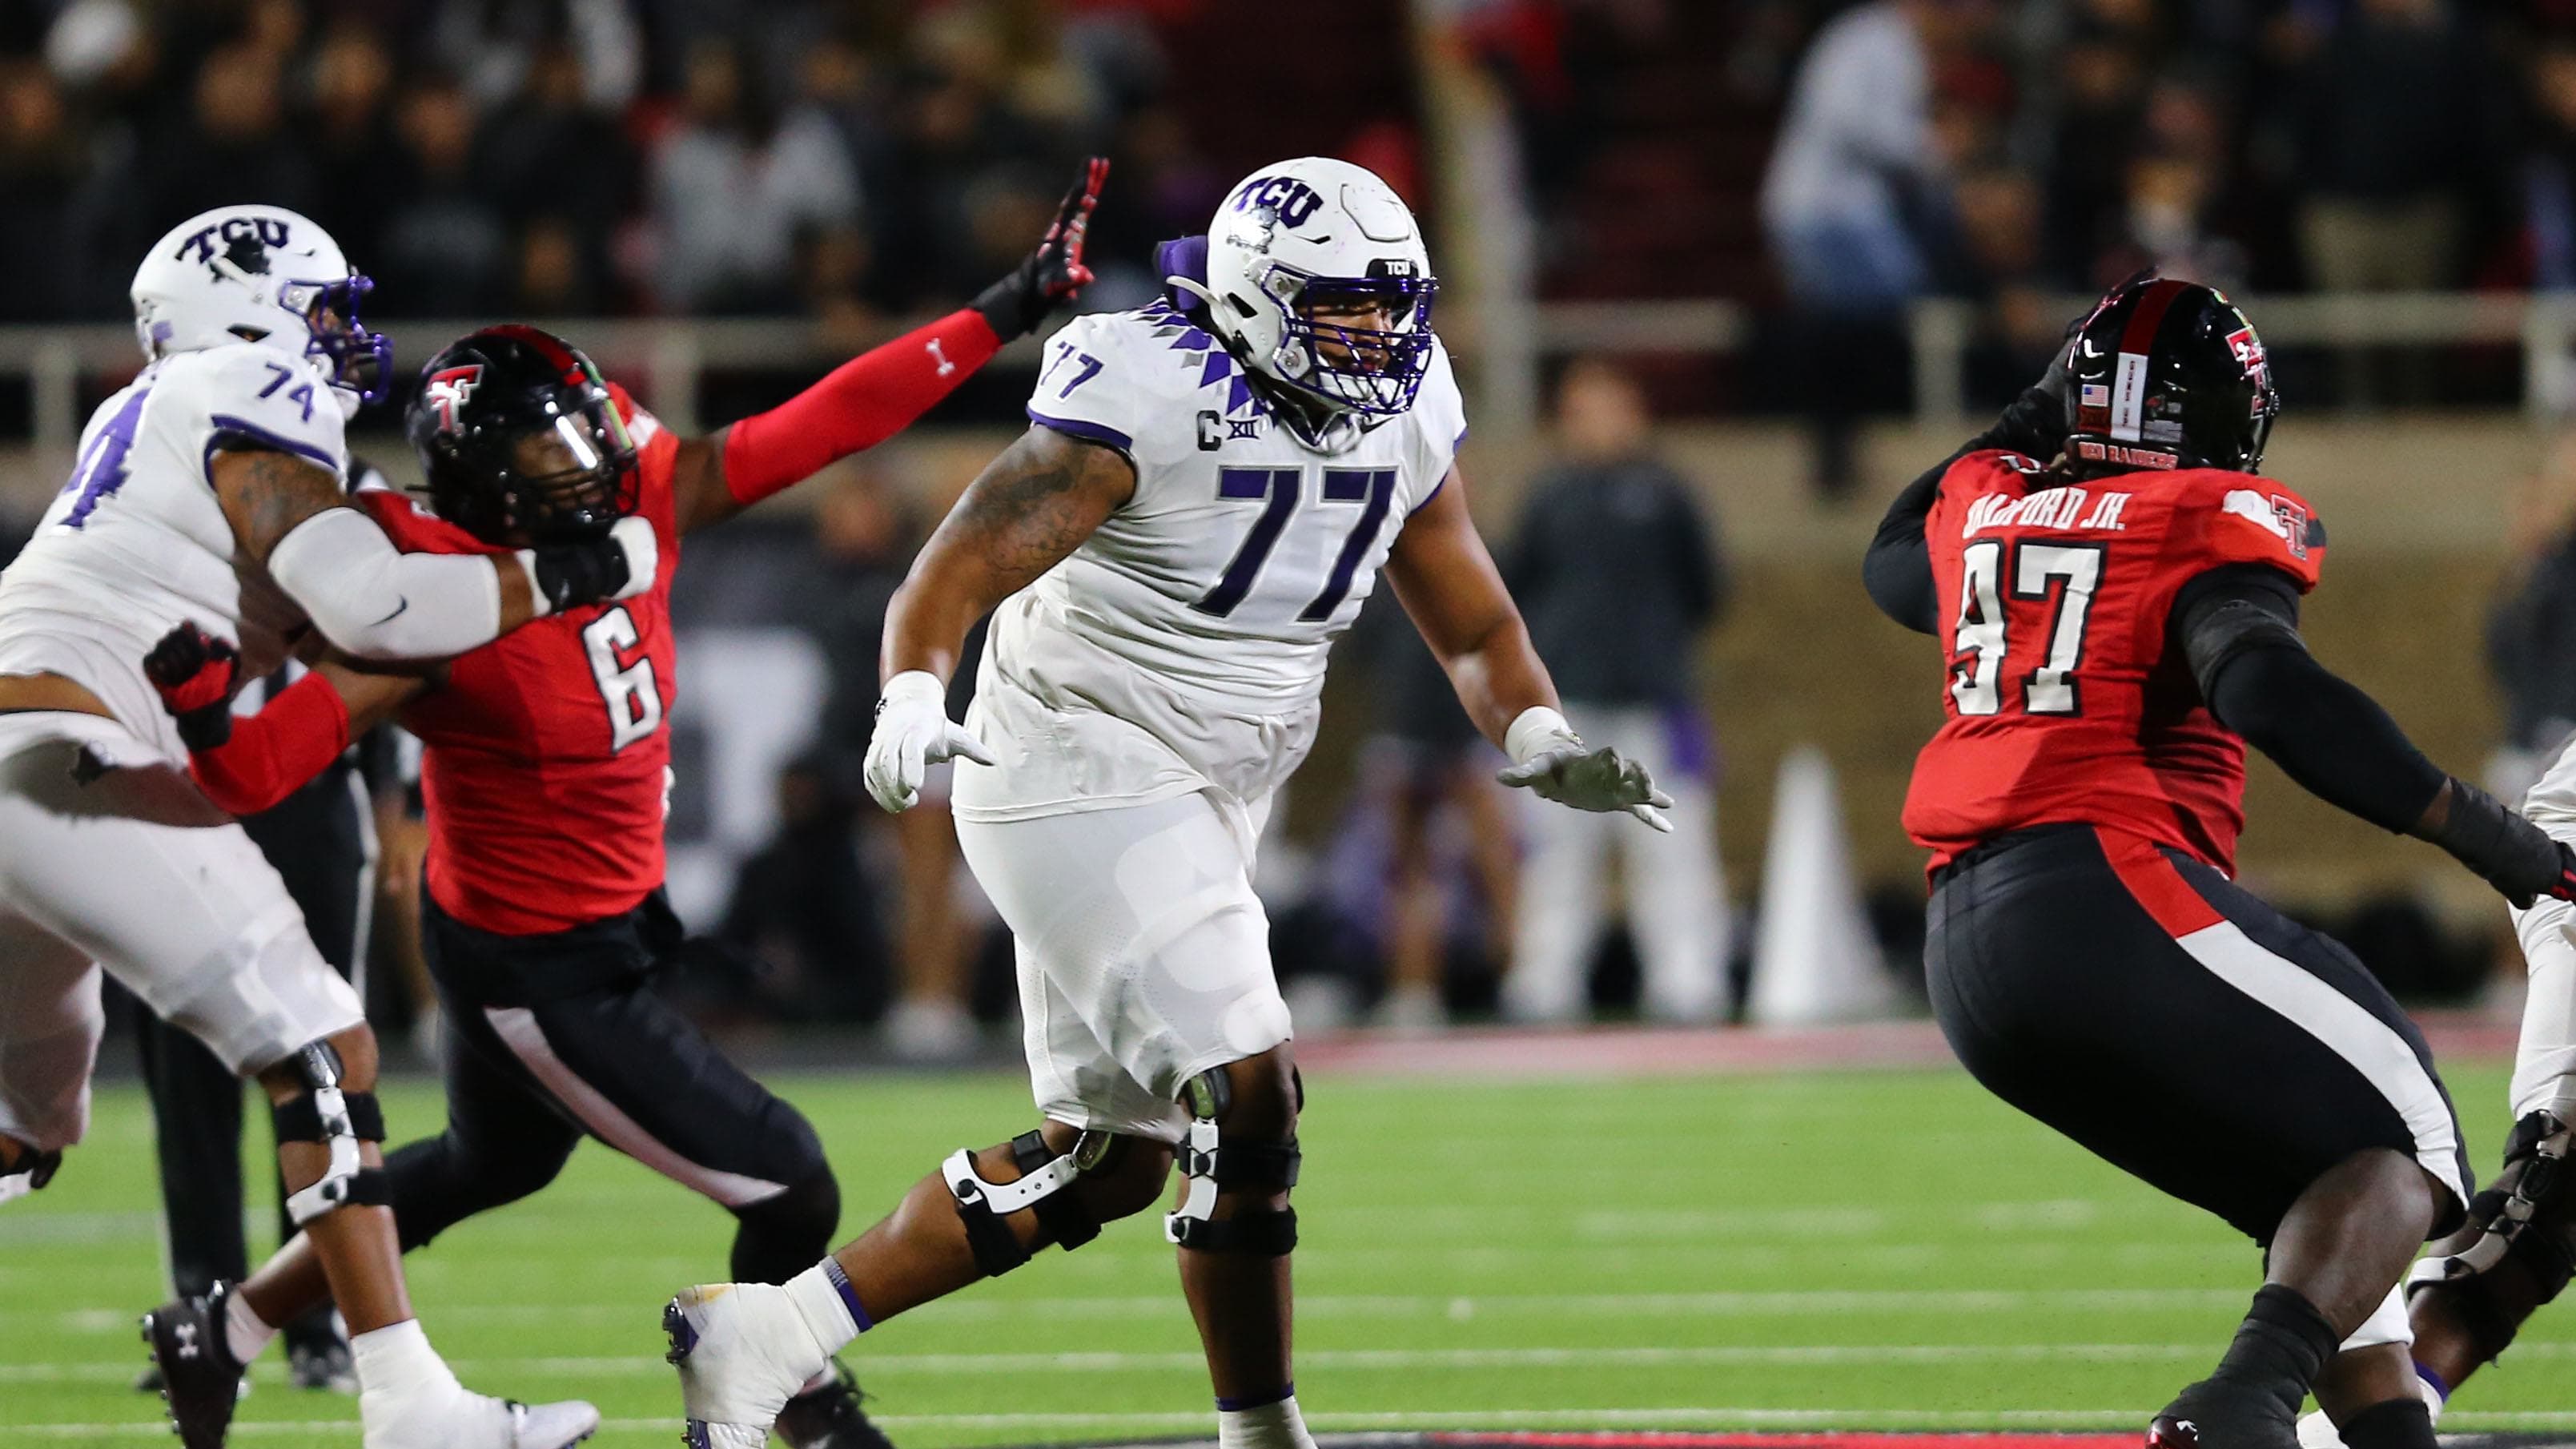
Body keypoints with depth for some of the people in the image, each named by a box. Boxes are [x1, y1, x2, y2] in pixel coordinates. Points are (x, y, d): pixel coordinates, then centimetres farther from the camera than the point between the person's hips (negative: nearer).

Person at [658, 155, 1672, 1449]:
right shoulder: (1151, 399, -19)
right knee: (1246, 1097, -17)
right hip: (1084, 789, -9)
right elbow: (954, 576, -23)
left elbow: (1475, 629, 12)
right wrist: (910, 706, -42)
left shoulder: (1404, 420, 4)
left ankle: (761, 1336, 16)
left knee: (1109, 1161, 11)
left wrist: (1546, 750, -8)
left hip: (1192, 810, 9)